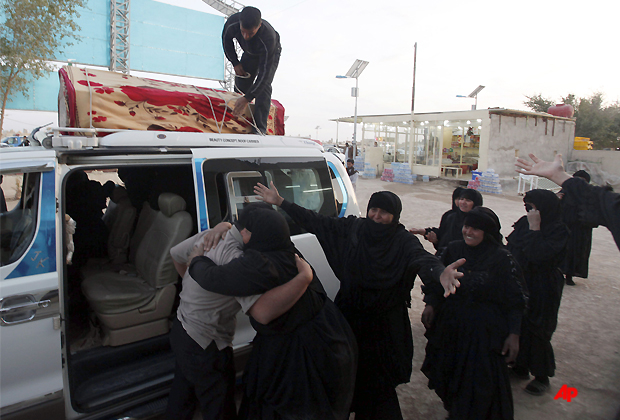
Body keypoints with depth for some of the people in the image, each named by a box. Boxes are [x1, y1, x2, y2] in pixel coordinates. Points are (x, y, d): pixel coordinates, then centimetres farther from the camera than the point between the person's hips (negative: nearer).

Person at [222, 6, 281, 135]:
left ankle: (259, 130, -26)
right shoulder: (233, 22, -34)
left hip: (271, 54, -5)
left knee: (264, 85, -24)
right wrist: (235, 63, -10)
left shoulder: (268, 38, -46)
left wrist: (247, 98, -47)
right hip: (250, 53, 5)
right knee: (240, 85, -2)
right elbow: (226, 39, -7)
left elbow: (265, 71, -43)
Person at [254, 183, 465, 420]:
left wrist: (440, 273, -57)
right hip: (350, 314, 3)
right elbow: (316, 222, 0)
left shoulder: (403, 241, -13)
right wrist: (280, 203, -2)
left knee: (377, 378, 5)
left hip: (383, 323, -3)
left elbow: (422, 258, -32)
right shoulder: (353, 228, -3)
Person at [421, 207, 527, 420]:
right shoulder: (453, 249, -2)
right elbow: (437, 281, 6)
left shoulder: (502, 259, -12)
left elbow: (515, 300, -8)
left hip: (484, 331, -4)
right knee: (449, 378, 18)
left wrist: (514, 334, -11)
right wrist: (431, 304, -9)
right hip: (450, 326, 4)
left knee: (480, 385, 5)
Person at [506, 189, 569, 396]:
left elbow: (538, 255, -29)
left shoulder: (559, 230, -16)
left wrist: (534, 228, -25)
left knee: (535, 331, 4)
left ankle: (542, 376, 25)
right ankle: (520, 366, 34)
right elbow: (509, 249, 10)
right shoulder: (523, 223, 1)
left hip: (540, 291, -6)